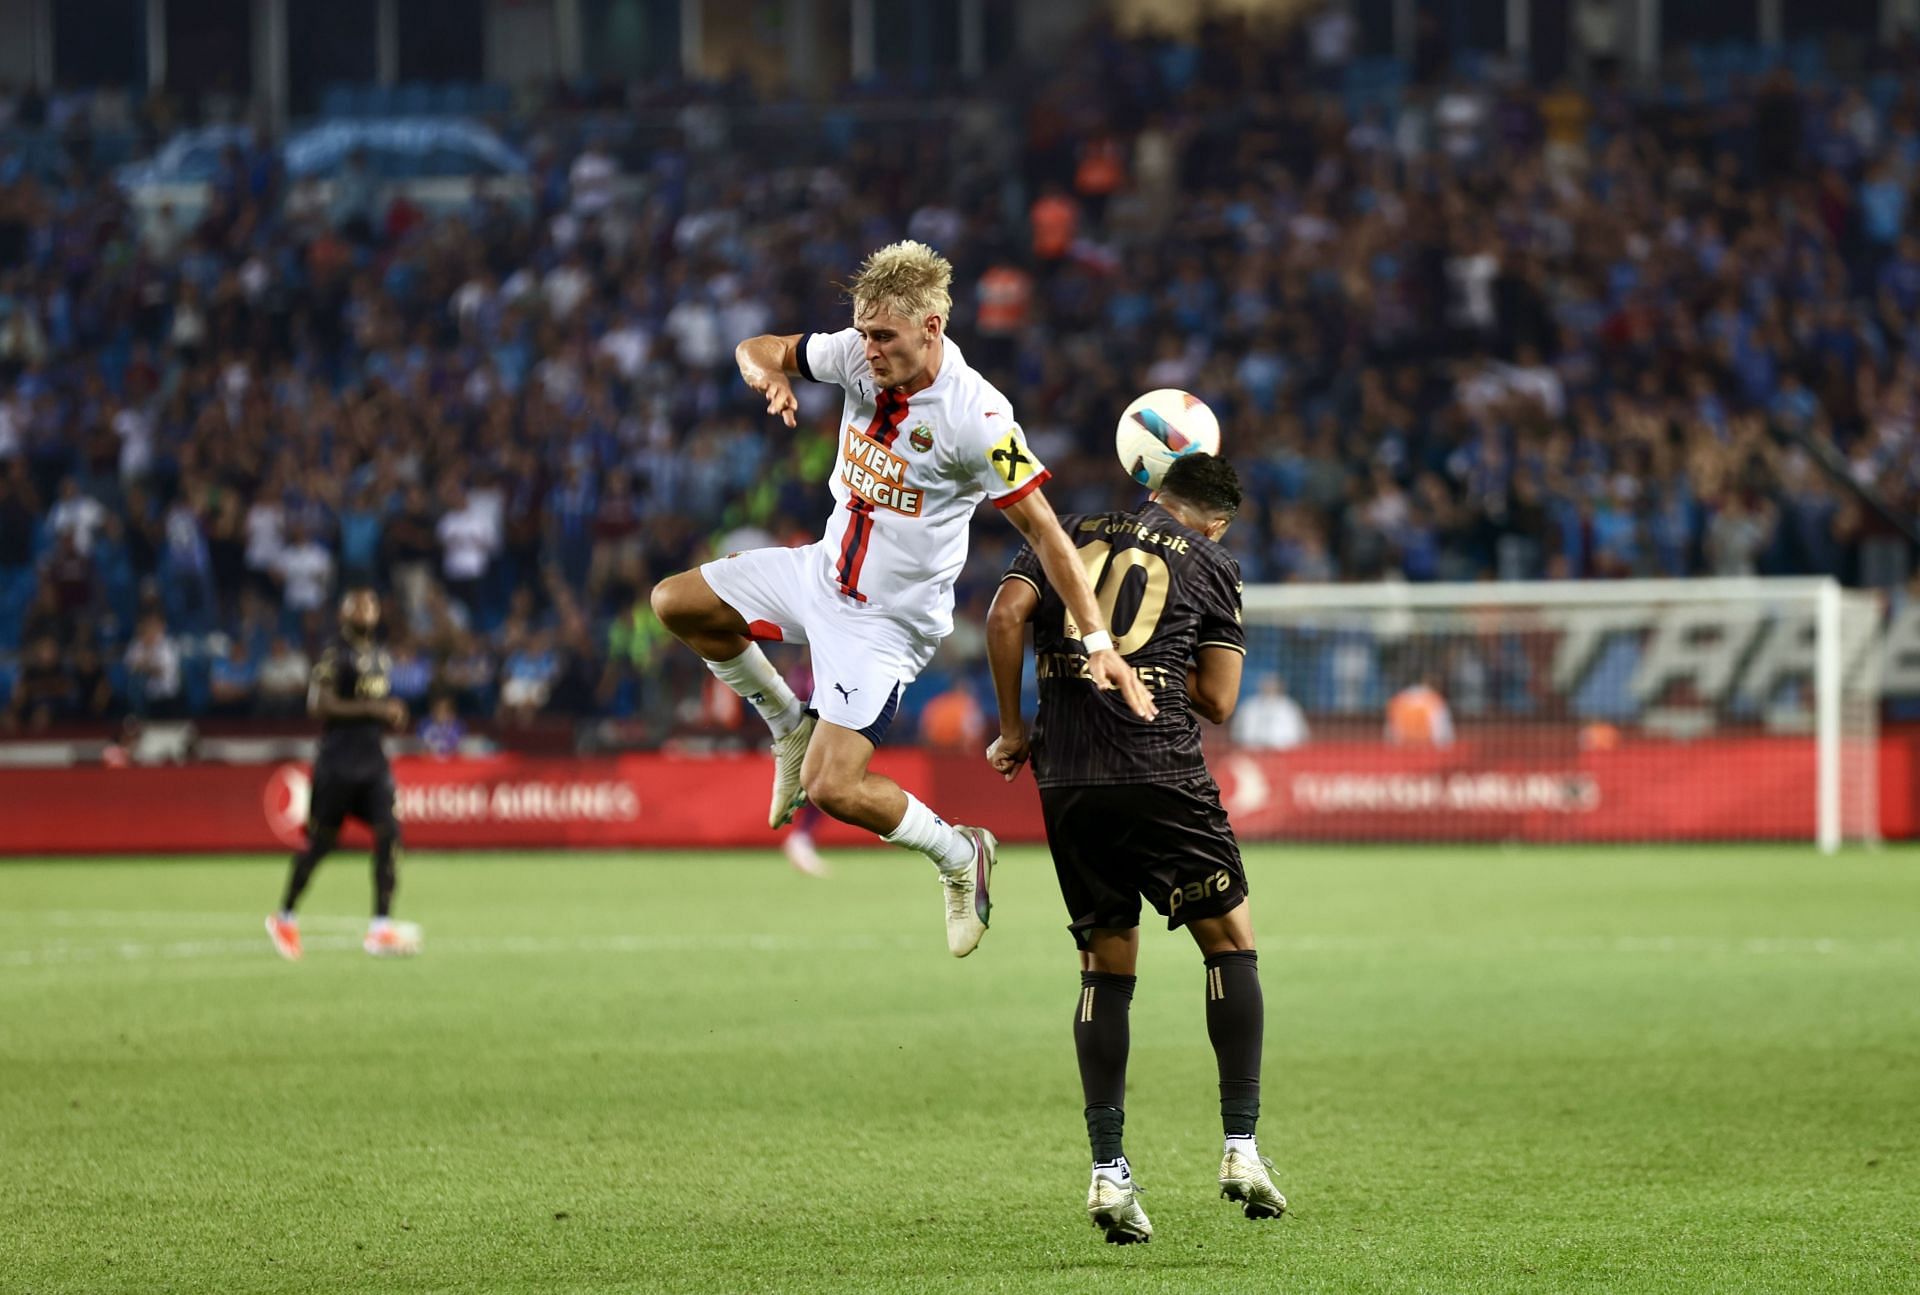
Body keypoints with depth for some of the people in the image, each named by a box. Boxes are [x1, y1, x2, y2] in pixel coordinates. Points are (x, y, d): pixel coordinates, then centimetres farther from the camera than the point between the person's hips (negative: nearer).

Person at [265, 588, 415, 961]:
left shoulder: (380, 657, 16)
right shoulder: (334, 657, -9)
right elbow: (319, 705, -18)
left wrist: (392, 717, 6)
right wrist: (374, 709, -21)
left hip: (373, 759, 6)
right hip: (339, 759, -6)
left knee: (388, 833, -9)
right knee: (321, 840, 2)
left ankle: (382, 928, -11)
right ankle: (285, 918, 20)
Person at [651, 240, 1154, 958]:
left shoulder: (979, 416, -28)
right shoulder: (860, 355, -10)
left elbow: (1041, 527, -24)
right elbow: (758, 349, 3)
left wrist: (1099, 641, -27)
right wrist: (770, 376, -24)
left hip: (888, 620, -7)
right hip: (824, 570, 7)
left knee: (832, 788, -15)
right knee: (675, 603, 11)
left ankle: (960, 855, 10)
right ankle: (793, 726, 25)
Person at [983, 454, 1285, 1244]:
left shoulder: (1073, 535, 16)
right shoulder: (1211, 564, 9)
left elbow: (1006, 614, 0)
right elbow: (1217, 701, 3)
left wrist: (1013, 729, 8)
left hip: (1065, 782, 3)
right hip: (1161, 776, -3)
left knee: (1105, 968, 11)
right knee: (1230, 943, 11)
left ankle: (1108, 1171, 3)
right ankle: (1241, 1148, 3)